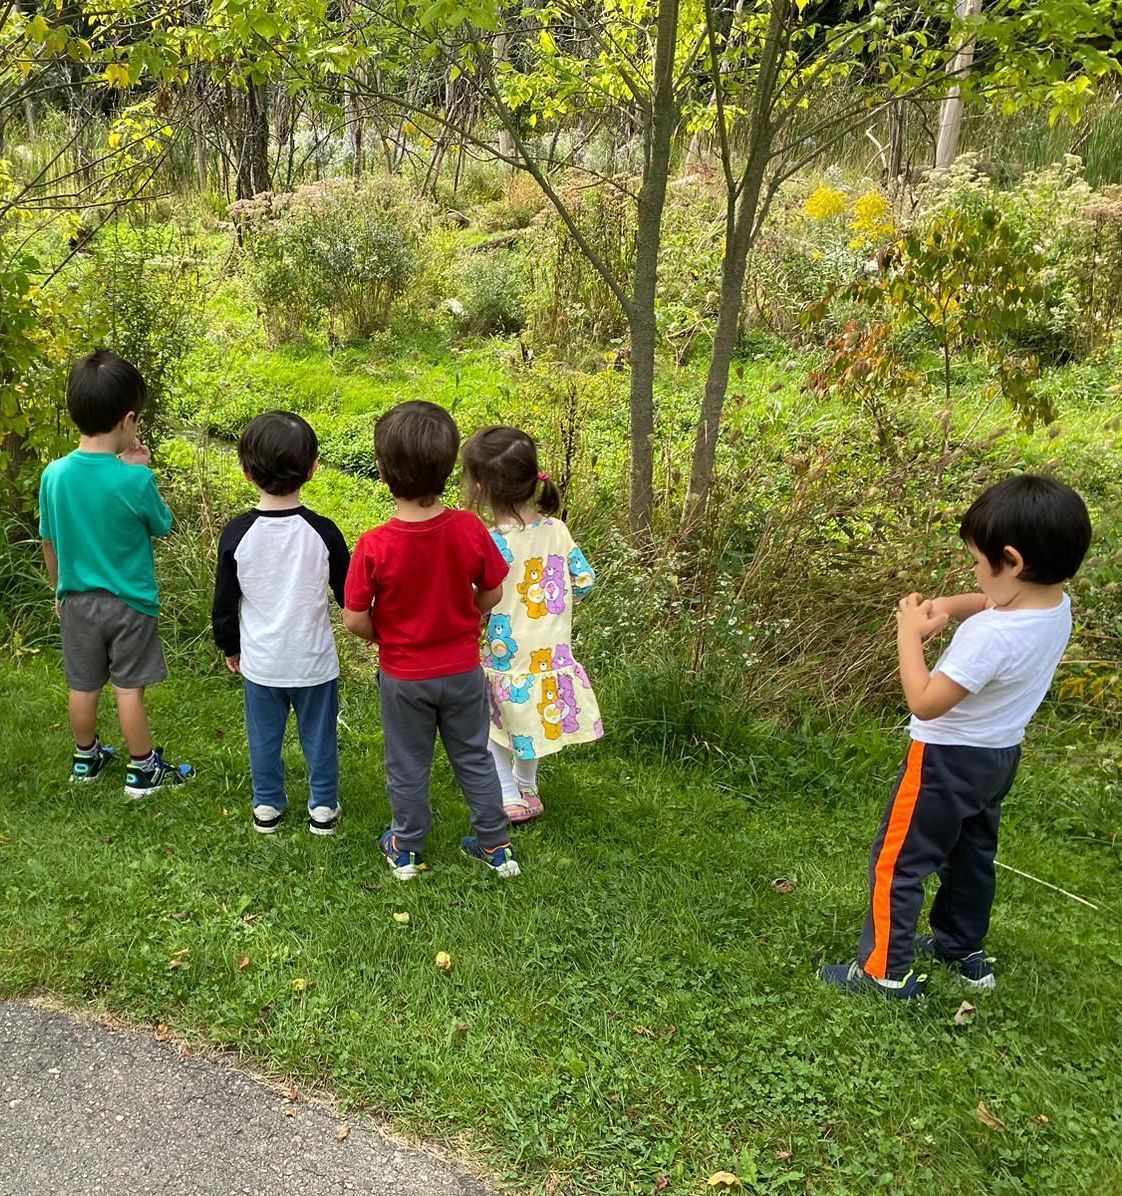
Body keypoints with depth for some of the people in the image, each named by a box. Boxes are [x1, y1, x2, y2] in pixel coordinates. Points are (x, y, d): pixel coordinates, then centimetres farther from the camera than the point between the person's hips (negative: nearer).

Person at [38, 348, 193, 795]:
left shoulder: (54, 475, -9)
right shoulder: (135, 480, -23)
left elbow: (49, 543, 3)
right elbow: (162, 526, -4)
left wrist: (60, 590, 17)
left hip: (77, 600, 4)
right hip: (129, 602, -4)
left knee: (83, 686, 17)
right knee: (129, 689, 7)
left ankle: (86, 758, 36)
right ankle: (143, 770, 21)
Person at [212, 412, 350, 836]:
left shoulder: (236, 534, -14)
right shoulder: (323, 532, -17)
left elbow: (224, 603, -3)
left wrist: (229, 647, 13)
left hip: (260, 662, 1)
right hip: (313, 659, -1)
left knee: (264, 737, 19)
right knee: (319, 737, 16)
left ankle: (267, 806, 34)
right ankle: (324, 807, 30)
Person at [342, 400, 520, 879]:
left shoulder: (374, 546, -25)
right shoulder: (471, 529, -19)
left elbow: (354, 620, -17)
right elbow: (492, 594, -6)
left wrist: (384, 637, 4)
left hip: (403, 676, -2)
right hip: (463, 668, 2)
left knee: (408, 766, 19)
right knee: (474, 758, 21)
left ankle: (406, 849, 38)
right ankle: (496, 845, 34)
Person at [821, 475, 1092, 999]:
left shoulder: (991, 635, -35)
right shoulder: (1057, 607, -8)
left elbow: (925, 703, -29)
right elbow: (999, 602, 14)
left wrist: (910, 633, -20)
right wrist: (949, 606, -5)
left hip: (948, 759, -9)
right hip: (999, 754, 9)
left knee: (896, 862, 4)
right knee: (972, 856, 25)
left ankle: (885, 971, 12)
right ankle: (964, 950, 42)